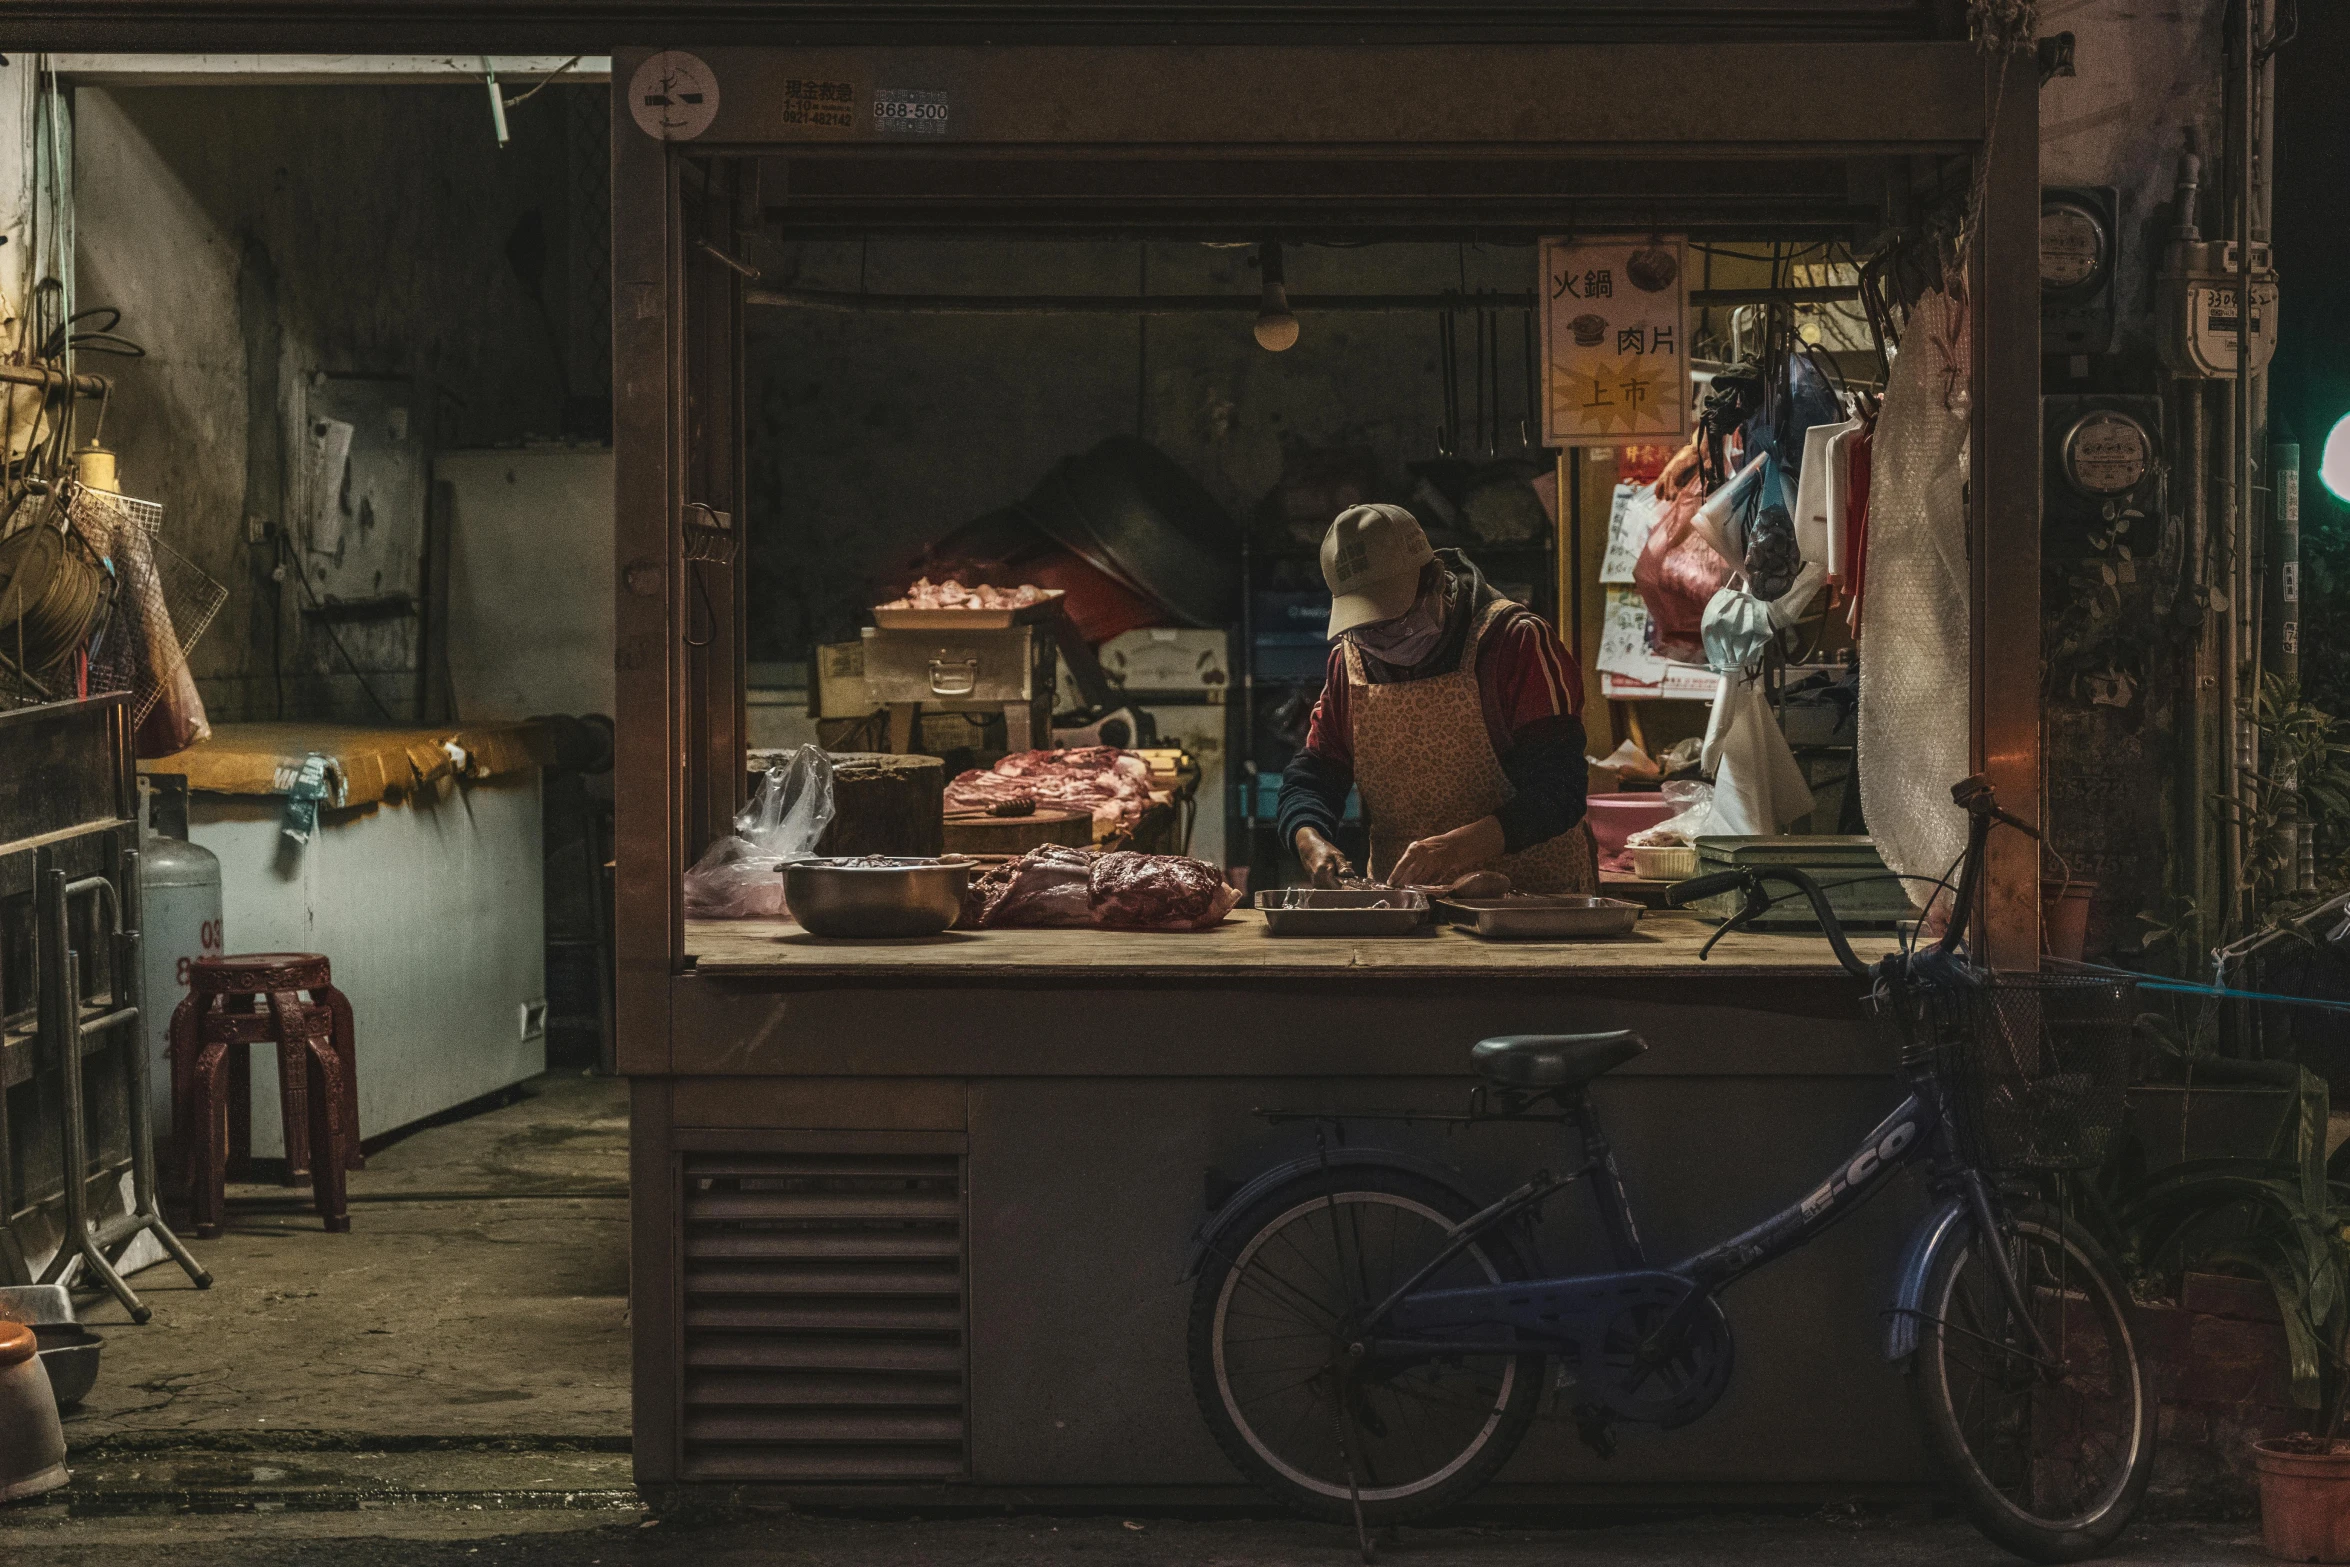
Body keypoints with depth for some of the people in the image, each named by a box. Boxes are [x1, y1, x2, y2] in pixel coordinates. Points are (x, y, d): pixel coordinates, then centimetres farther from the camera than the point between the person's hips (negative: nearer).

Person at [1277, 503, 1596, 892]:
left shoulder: (1517, 642, -10)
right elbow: (1310, 776, 11)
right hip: (1402, 905, 5)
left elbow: (1557, 791, -17)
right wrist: (1311, 843, -13)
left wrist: (1458, 846, -32)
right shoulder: (1349, 660, 8)